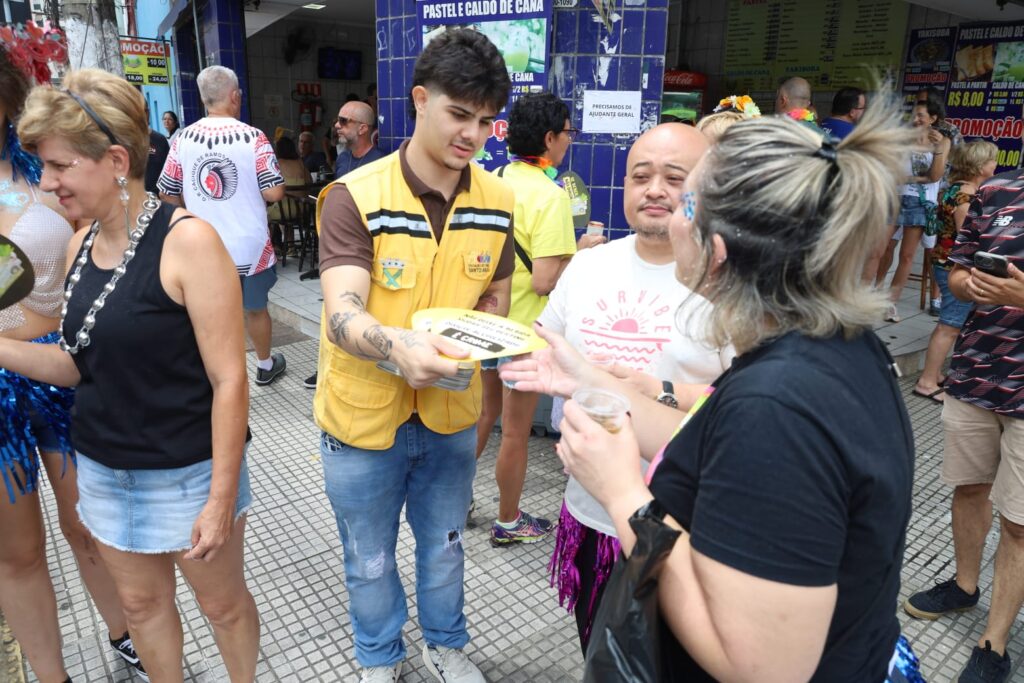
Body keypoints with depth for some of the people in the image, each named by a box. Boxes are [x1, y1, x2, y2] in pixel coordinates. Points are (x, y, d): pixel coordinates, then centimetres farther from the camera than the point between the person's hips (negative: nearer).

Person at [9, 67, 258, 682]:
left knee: (223, 603, 14)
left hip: (186, 473, -6)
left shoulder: (187, 241, -19)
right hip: (103, 469, 6)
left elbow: (229, 381, -20)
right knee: (142, 603, 22)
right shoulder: (81, 246, 3)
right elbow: (79, 365, 10)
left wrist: (222, 499, -18)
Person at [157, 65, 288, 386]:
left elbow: (167, 194, 3)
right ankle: (265, 365, 35)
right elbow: (274, 192, -16)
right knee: (255, 308, 17)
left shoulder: (184, 139, -3)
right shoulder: (253, 137, -13)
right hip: (249, 244, -2)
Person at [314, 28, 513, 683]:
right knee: (370, 561, 19)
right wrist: (398, 346, -50)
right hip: (365, 416, -3)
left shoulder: (497, 201, -5)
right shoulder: (355, 198, -19)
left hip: (450, 413, 3)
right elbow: (343, 317, -29)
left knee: (444, 547, 24)